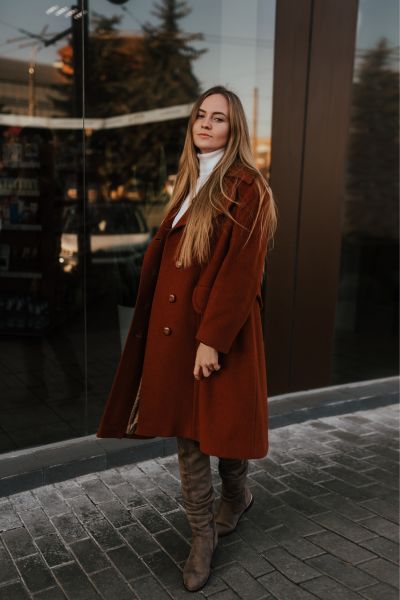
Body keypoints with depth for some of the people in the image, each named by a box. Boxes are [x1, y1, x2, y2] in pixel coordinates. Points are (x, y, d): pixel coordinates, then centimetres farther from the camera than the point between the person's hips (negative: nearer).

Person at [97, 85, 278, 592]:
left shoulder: (246, 188, -9)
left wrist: (213, 338, -20)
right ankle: (203, 532, 25)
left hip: (220, 328, -6)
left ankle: (236, 494, 41)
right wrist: (159, 320, 10)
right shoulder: (189, 183, 13)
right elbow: (166, 254, 14)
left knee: (219, 425, 10)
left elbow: (241, 270, -17)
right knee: (185, 433, 9)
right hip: (174, 325, 7)